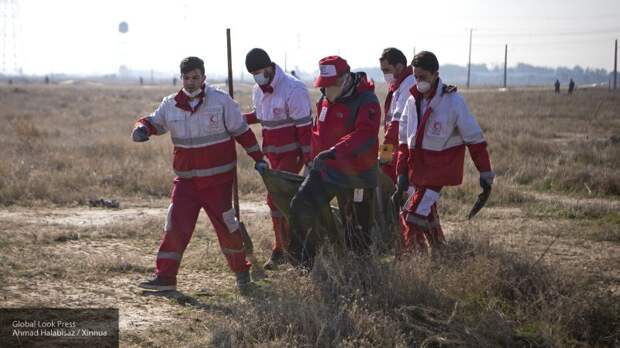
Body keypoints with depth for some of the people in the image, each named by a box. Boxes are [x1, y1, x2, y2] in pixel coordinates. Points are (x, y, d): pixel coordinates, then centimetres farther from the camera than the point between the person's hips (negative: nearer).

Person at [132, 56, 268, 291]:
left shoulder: (221, 101, -6)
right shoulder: (171, 105, 2)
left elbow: (242, 131, -1)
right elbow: (154, 122, 13)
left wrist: (258, 158, -1)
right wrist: (142, 128, -12)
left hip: (218, 177, -3)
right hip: (186, 178, 3)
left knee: (225, 223, 2)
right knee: (175, 225, -6)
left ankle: (241, 270, 24)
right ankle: (165, 276, -1)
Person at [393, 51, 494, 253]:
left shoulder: (453, 101, -12)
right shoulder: (413, 100, 5)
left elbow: (474, 139, -7)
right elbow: (404, 139, 11)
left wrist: (485, 173, -5)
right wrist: (401, 173, 7)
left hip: (438, 169, -6)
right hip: (416, 167, 6)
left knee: (414, 216, -15)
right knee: (427, 215, 12)